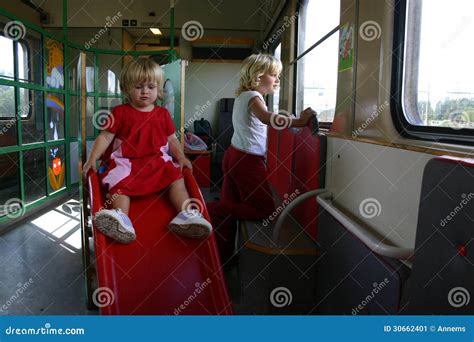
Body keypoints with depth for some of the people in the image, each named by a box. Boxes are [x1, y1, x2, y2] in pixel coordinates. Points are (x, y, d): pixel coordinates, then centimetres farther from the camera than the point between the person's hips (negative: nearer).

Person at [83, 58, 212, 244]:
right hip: (126, 162, -2)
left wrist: (181, 157, 1)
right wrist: (93, 157, -9)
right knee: (118, 183, -29)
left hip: (158, 161, 2)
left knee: (177, 179, -19)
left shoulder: (162, 114, 16)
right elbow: (105, 136, 5)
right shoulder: (120, 112, 8)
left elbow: (171, 139, 18)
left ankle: (187, 214, -27)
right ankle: (121, 219, -46)